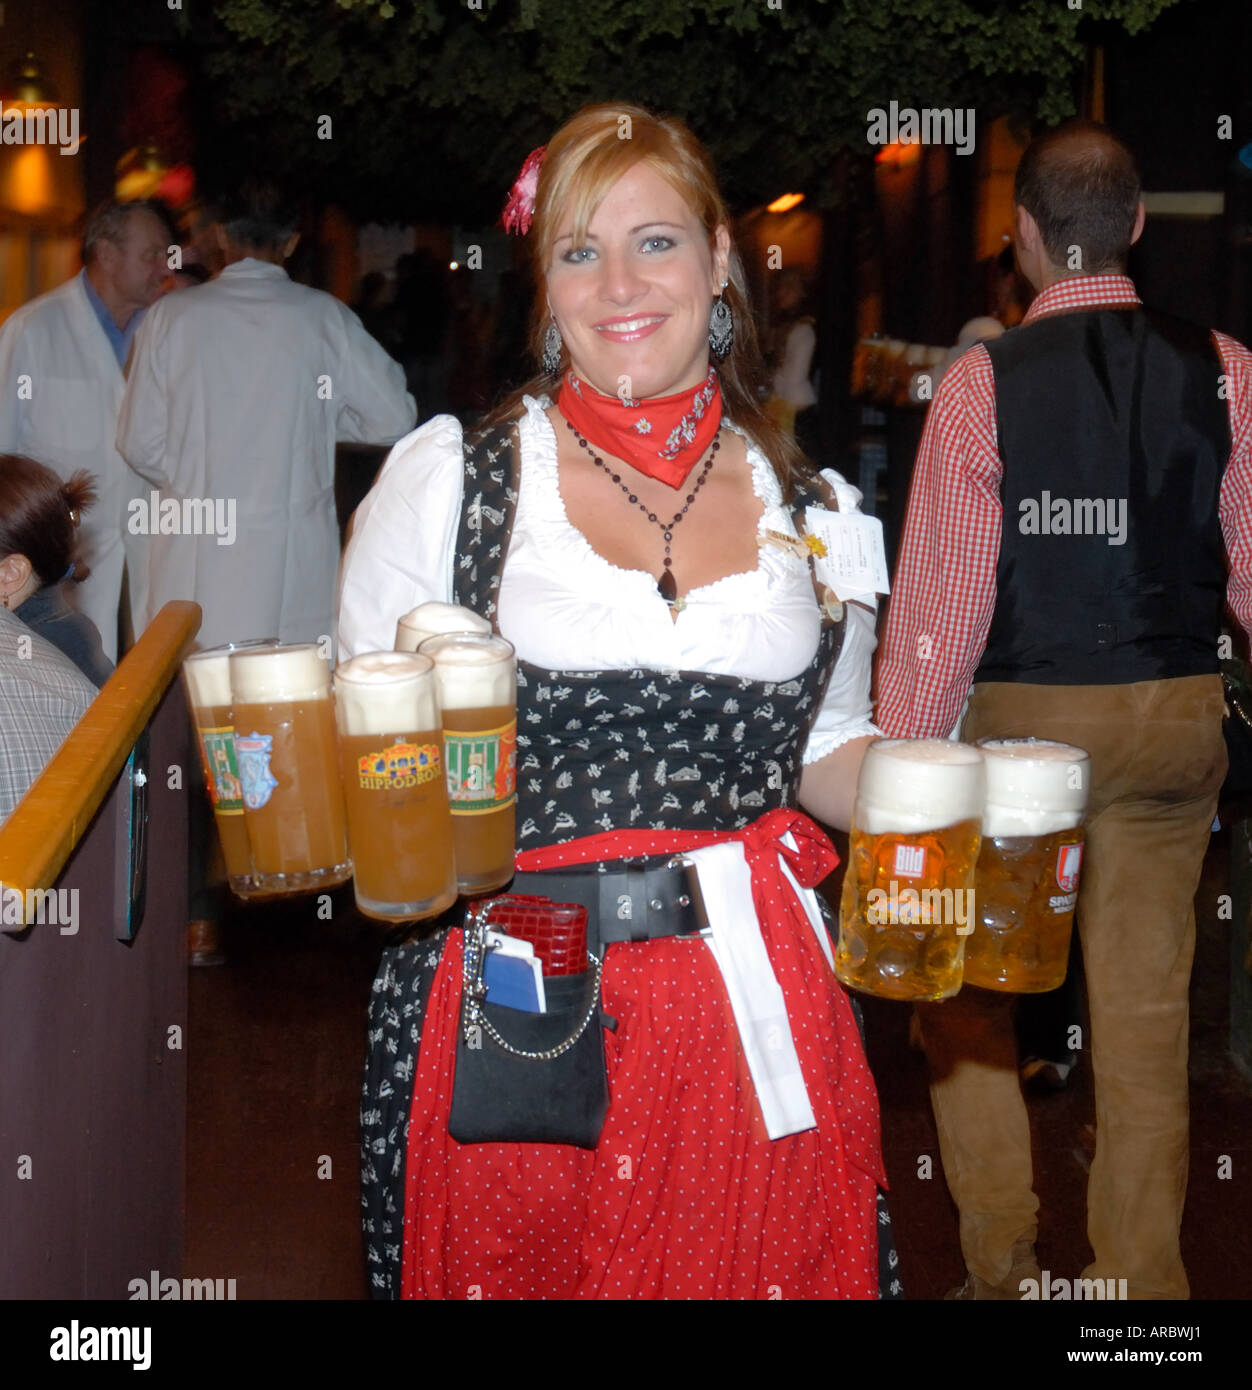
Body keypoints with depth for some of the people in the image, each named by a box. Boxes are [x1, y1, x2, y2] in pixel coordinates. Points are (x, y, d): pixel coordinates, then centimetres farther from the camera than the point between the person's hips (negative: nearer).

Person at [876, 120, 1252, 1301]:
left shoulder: (984, 382, -10)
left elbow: (940, 595, -11)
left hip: (1020, 717, -2)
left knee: (965, 995, 15)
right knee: (1146, 1011, 12)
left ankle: (1002, 1264, 20)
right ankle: (1139, 1274, 22)